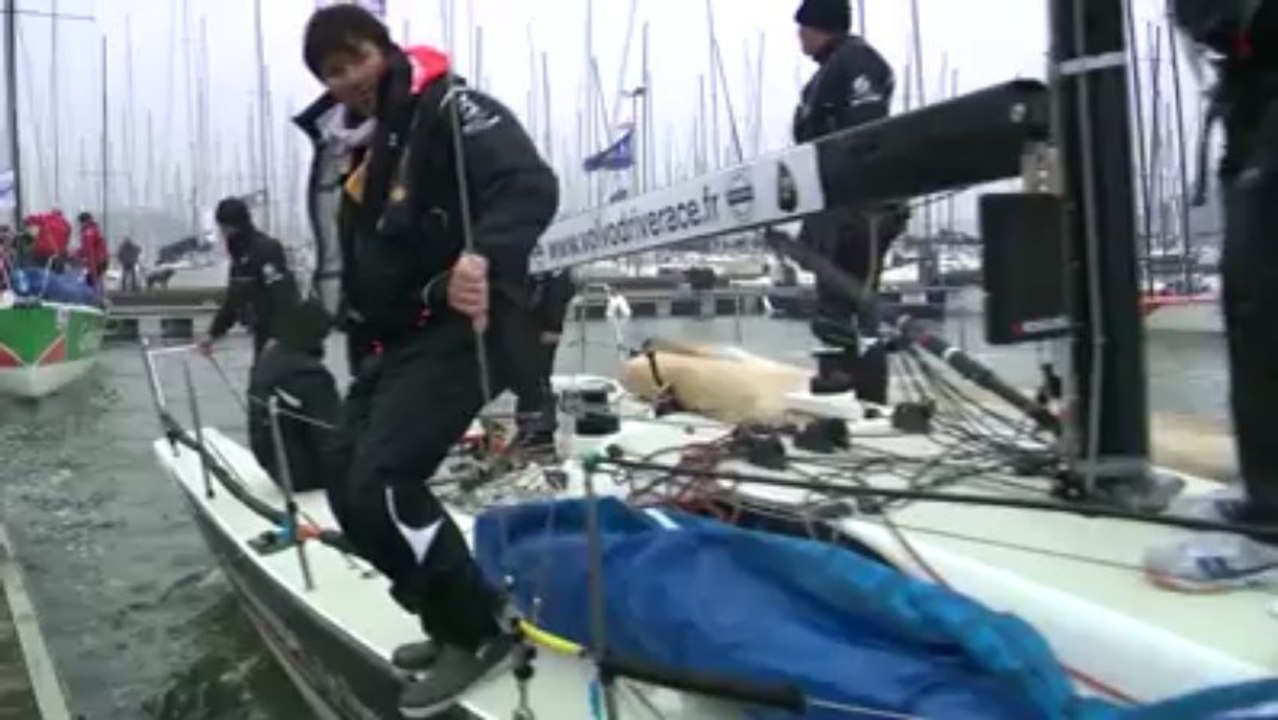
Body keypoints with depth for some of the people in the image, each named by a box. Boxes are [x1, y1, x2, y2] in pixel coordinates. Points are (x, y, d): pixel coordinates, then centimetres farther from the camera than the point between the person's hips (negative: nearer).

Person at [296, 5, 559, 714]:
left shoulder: (447, 107, -7)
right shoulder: (364, 148, 20)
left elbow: (531, 185, -23)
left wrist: (484, 255, -40)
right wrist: (361, 352, 19)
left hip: (459, 329, -10)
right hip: (397, 340, 10)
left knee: (381, 486, -19)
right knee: (351, 492, 9)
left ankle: (477, 631, 0)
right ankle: (455, 623, 23)